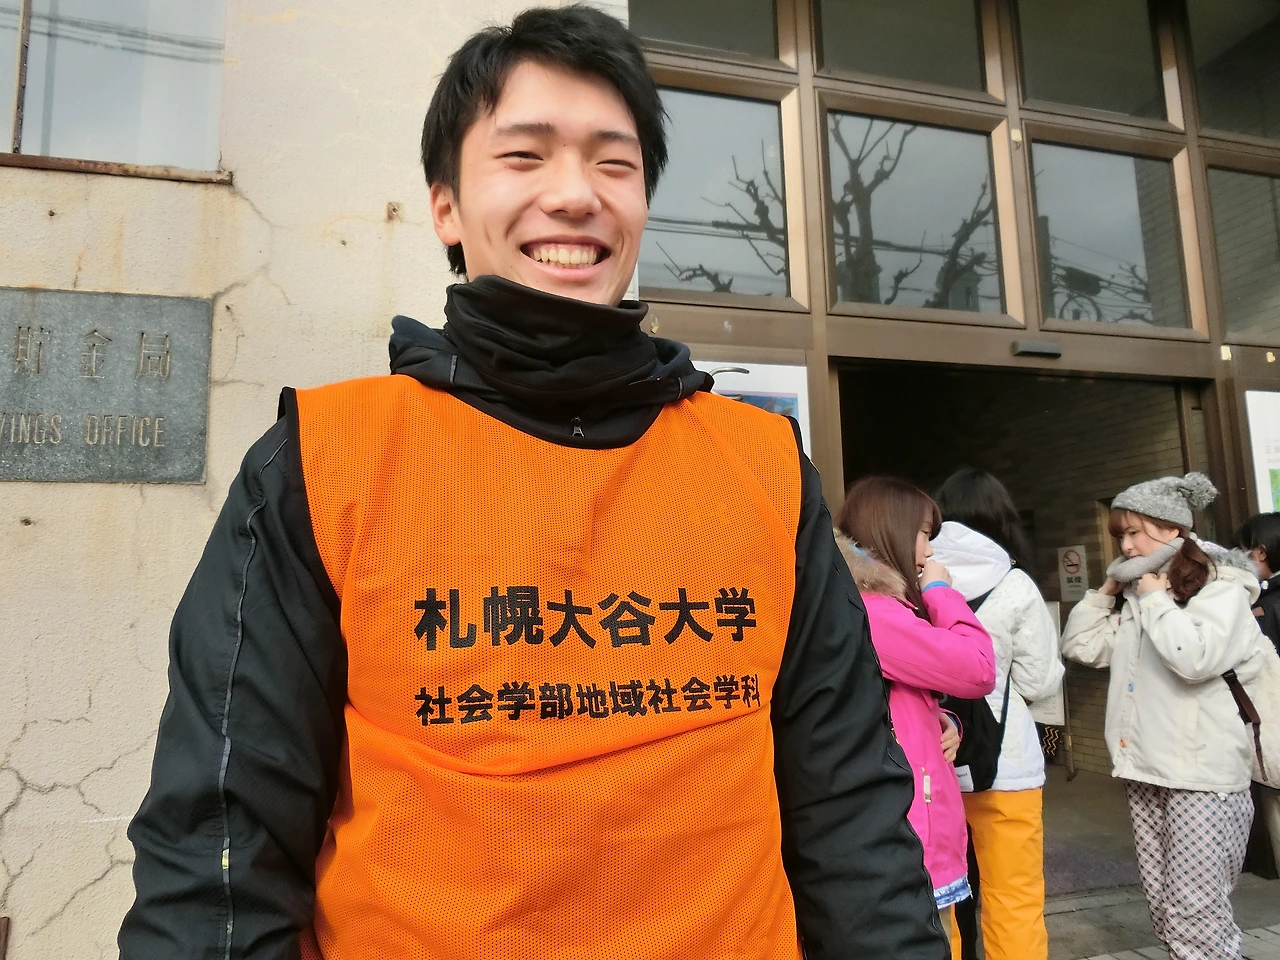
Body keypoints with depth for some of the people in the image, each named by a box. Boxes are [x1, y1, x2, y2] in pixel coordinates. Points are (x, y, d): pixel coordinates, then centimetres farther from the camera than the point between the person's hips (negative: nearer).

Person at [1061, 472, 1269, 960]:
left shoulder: (1220, 586, -8)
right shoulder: (1133, 595, 12)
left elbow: (1195, 658, -24)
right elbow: (1080, 645, 12)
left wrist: (1154, 597, -14)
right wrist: (1108, 589, 5)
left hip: (1202, 772, -7)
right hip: (1145, 769, 7)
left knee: (1196, 911, -4)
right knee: (1163, 906, 13)